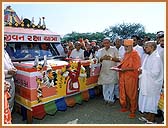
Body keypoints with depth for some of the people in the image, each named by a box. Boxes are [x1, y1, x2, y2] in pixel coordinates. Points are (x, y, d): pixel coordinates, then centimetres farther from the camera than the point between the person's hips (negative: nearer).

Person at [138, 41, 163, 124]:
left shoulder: (156, 58, -19)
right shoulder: (148, 56, 8)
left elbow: (155, 73, -24)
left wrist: (143, 71, -16)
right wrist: (141, 70, 1)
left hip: (152, 85, -8)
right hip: (145, 83, 8)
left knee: (151, 102, 6)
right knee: (145, 100, 18)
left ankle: (151, 120, 23)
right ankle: (146, 116, 36)